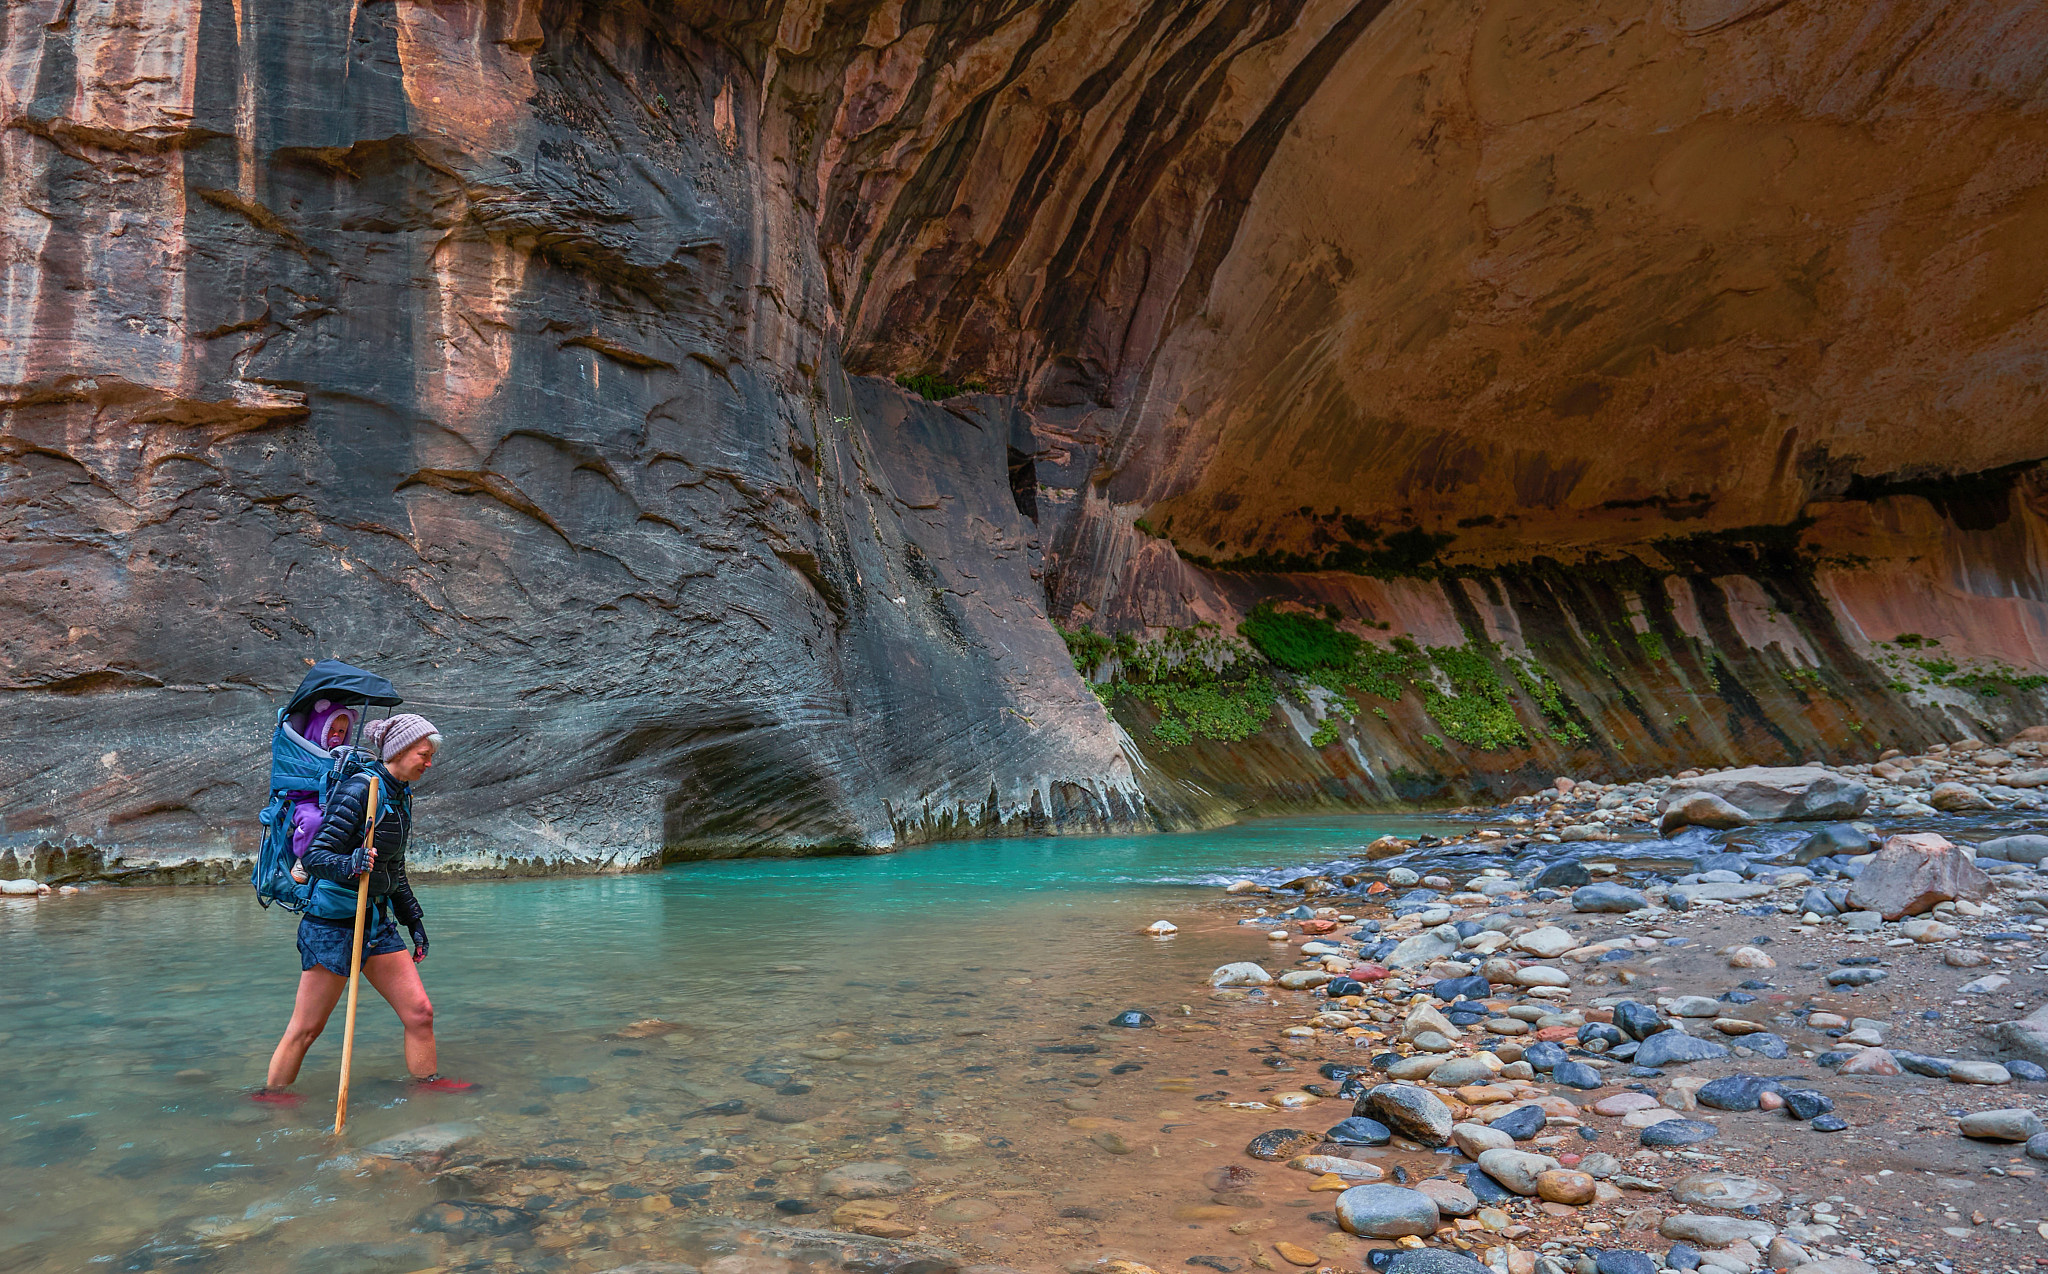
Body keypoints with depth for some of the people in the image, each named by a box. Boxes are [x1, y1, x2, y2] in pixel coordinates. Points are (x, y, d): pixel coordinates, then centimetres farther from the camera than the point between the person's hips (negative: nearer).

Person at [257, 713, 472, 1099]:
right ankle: (270, 1095, 24)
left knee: (420, 1012, 4)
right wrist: (350, 865, -38)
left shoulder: (402, 796, 10)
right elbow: (314, 856, -19)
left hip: (377, 922, 8)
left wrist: (414, 920, 21)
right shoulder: (360, 789, -16)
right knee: (306, 1028, 4)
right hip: (333, 923, -8)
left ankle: (430, 1084, 18)